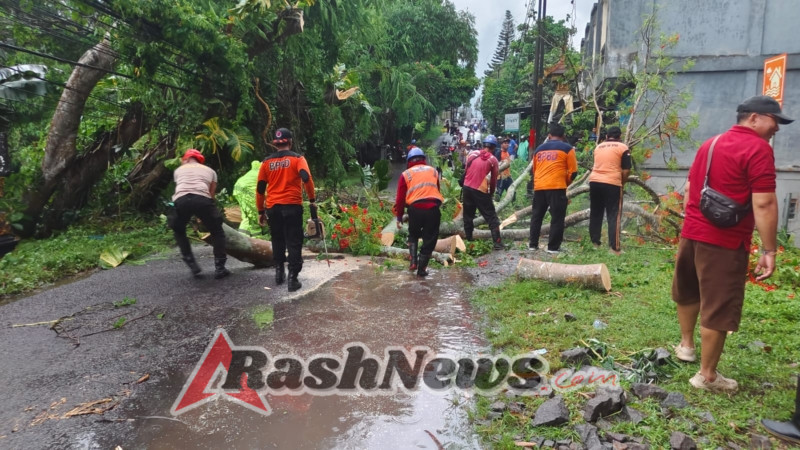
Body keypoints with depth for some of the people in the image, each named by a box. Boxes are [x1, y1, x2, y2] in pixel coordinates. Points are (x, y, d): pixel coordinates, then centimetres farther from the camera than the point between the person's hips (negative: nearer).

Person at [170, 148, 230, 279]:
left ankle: (192, 265, 19)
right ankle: (219, 268, 10)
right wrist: (203, 216, 35)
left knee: (178, 230, 27)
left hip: (181, 200, 1)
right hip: (202, 199, -1)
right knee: (217, 231, 16)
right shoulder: (210, 171, 30)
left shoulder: (179, 170, 33)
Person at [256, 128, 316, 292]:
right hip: (292, 206, -3)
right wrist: (312, 199, -6)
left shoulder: (267, 161, 10)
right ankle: (292, 279, -4)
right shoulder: (297, 158, 1)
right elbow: (306, 178, -16)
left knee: (277, 241, 20)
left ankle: (279, 273, 25)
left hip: (273, 208, 3)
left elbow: (260, 188, 10)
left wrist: (261, 211, 17)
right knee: (294, 243, 1)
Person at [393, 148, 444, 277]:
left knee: (413, 235, 25)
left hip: (415, 209, 0)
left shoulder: (406, 174, 12)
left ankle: (413, 261, 13)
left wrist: (399, 217, 18)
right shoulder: (433, 171, 20)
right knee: (429, 239, 13)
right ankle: (422, 268, 15)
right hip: (433, 208, 0)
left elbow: (400, 197, 11)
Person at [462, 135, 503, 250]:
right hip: (481, 191, -3)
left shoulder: (472, 153, 6)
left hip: (467, 188, 4)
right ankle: (497, 243, -3)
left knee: (468, 215, 17)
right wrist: (491, 192, 17)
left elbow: (465, 171, 12)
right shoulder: (493, 160, -1)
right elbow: (494, 179, 4)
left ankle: (468, 239, 21)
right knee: (492, 217, 3)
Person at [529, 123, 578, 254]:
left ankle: (533, 244, 20)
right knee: (557, 217, 4)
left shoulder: (539, 149, 16)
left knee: (536, 215, 16)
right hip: (557, 187, -4)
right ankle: (553, 247, 4)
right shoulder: (567, 148, 4)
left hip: (539, 187, 4)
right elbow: (573, 172, 2)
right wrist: (566, 183, 18)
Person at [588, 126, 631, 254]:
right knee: (614, 216, -1)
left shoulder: (598, 147, 16)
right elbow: (626, 170, -4)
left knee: (595, 214, 14)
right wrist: (622, 183, 12)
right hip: (612, 184, -4)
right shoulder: (623, 148, 2)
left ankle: (594, 242, 19)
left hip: (594, 182, 4)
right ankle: (614, 247, -4)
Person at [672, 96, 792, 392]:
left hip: (691, 233, 9)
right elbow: (764, 204, -19)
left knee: (687, 291, 25)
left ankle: (686, 345, 42)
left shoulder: (710, 144, 14)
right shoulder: (759, 149, -12)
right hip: (725, 241, -8)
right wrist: (769, 250, -16)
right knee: (718, 307, 1)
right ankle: (707, 376, 11)